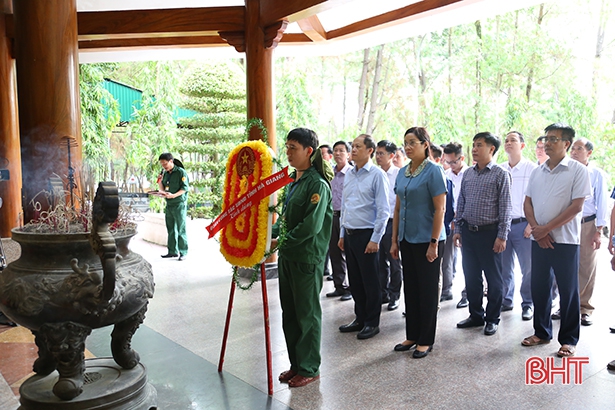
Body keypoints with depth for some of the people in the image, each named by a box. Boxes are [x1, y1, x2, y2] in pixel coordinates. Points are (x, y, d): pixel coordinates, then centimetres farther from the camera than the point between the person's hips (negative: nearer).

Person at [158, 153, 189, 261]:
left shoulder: (181, 172, -8)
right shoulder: (165, 173, 14)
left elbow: (185, 188, -15)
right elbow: (162, 189, 20)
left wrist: (173, 195, -27)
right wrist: (160, 182, -1)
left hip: (179, 204, -7)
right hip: (169, 204, 7)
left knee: (180, 229, -4)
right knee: (170, 229, 10)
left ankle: (183, 253, 1)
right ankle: (172, 252, 17)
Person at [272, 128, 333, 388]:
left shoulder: (317, 184, -15)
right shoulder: (292, 181, 11)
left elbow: (311, 225, -23)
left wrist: (282, 242, -18)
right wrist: (271, 233, 3)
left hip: (307, 258, -8)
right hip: (287, 256, 9)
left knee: (307, 314, 5)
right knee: (289, 312, 16)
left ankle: (309, 369, 20)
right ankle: (296, 364, 31)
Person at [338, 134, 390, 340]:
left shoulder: (377, 175, -9)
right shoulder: (349, 175, 11)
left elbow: (383, 210, -12)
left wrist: (375, 239, -15)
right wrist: (342, 234, 15)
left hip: (366, 235, -7)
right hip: (349, 234, 7)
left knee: (370, 281, 4)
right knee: (355, 281, 14)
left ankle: (372, 322, 18)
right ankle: (360, 318, 28)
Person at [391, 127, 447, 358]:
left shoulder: (433, 171, -10)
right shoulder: (403, 172, 9)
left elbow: (440, 209, -14)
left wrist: (434, 243, -17)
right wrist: (395, 240, 10)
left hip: (426, 240, -7)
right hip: (407, 239, 7)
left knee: (427, 290, 5)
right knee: (410, 288, 14)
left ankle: (426, 340, 18)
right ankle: (412, 336, 27)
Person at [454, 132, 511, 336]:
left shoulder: (500, 174, -5)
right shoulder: (468, 174, 10)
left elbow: (505, 207, -8)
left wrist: (502, 236, -12)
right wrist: (457, 229, 9)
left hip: (489, 233, -5)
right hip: (468, 232, 5)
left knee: (493, 279, 6)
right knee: (471, 277, 12)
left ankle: (492, 319, 19)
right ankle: (476, 315, 26)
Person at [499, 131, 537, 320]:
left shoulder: (532, 169, -2)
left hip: (522, 224, -4)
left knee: (528, 267, 1)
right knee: (504, 267, 10)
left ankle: (528, 304, 15)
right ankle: (506, 300, 23)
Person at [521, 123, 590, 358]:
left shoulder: (578, 170, -6)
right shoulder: (537, 172, 10)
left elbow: (576, 207, -13)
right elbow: (527, 203, 8)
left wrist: (547, 228, -15)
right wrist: (536, 229, -7)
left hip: (565, 240, -5)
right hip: (539, 240, 5)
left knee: (568, 291, 4)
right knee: (539, 287, 11)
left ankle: (569, 339, 17)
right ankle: (542, 332, 26)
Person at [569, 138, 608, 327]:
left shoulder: (597, 174, 2)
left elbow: (602, 202, 0)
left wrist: (599, 231, -6)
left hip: (587, 224, -2)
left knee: (587, 268, 2)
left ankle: (584, 308, 13)